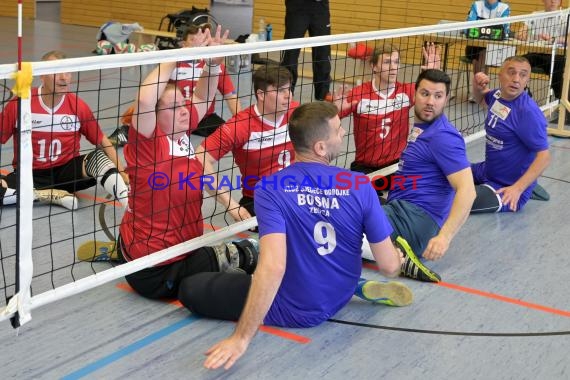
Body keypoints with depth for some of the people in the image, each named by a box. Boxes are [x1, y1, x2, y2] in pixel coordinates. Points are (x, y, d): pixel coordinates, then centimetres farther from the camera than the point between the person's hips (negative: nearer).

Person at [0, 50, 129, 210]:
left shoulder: (78, 106, -6)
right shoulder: (18, 104, -10)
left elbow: (102, 142, 0)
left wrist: (121, 172, -12)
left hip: (68, 171, 1)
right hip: (31, 175, 0)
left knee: (100, 157, -28)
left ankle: (130, 203, -38)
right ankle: (51, 194, -19)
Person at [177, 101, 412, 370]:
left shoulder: (270, 189, -24)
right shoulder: (360, 187, -16)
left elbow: (273, 266, -34)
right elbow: (390, 267, -11)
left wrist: (241, 339, -31)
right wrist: (397, 259, 14)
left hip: (293, 310, -5)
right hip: (340, 297, 5)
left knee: (191, 289, 5)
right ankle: (359, 288, 14)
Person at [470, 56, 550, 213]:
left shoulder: (528, 112, -23)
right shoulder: (498, 95, 1)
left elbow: (544, 157, -24)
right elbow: (481, 99, 27)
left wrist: (517, 188, -35)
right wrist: (477, 86, 2)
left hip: (506, 189, -8)